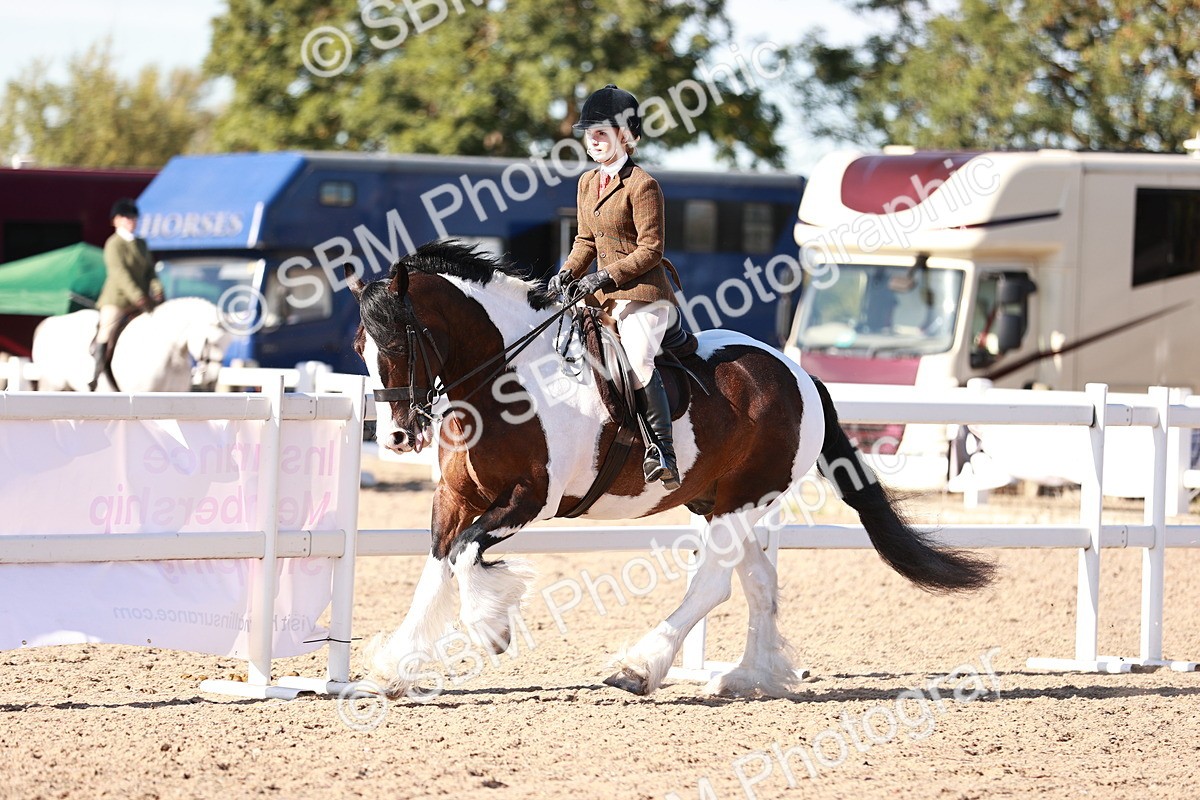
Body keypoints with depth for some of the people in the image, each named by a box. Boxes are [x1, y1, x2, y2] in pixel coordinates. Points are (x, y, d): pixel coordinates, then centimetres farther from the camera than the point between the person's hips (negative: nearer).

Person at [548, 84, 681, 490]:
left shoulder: (642, 185, -10)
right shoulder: (587, 183, 15)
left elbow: (651, 249, -13)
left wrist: (606, 276, -20)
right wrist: (568, 272, 3)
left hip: (644, 293, -9)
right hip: (603, 296, 9)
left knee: (637, 356, -27)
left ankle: (663, 453, -31)